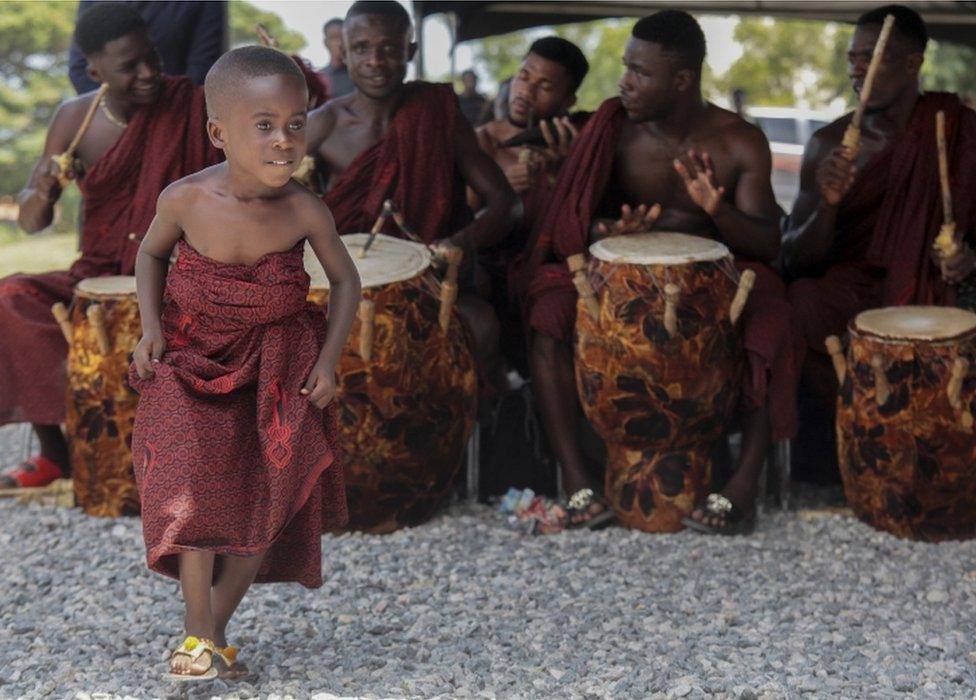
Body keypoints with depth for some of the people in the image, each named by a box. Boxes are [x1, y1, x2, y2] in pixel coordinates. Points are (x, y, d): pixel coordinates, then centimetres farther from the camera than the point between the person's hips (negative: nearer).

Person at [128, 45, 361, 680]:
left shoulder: (306, 212, -18)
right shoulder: (185, 201, -18)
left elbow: (346, 281, -1)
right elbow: (152, 253, 5)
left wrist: (328, 360, -9)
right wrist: (151, 328, -7)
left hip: (276, 368, 1)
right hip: (193, 361, -1)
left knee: (265, 499, 2)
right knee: (195, 489, -10)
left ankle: (218, 625, 21)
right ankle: (197, 632, 3)